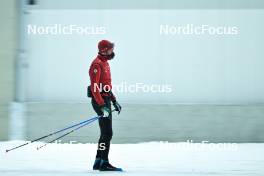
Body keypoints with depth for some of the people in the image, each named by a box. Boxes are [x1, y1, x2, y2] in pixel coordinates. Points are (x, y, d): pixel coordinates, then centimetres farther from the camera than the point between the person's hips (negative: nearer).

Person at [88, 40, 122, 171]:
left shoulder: (105, 63, 16)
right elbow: (95, 87, -22)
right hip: (100, 101, -10)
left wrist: (114, 101, 24)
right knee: (107, 133, -10)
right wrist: (102, 105, -27)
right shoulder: (97, 64, -15)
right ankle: (104, 163, -7)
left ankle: (98, 162, 18)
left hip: (105, 100, 10)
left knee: (106, 134, 13)